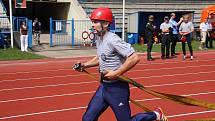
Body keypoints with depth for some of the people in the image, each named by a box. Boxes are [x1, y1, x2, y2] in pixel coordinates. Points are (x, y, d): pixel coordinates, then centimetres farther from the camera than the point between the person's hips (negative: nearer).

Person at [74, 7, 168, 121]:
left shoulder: (112, 40, -21)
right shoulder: (99, 38, 6)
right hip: (103, 86, 9)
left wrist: (116, 73, -26)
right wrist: (84, 65, 10)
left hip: (117, 88, -9)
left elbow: (134, 58, -28)